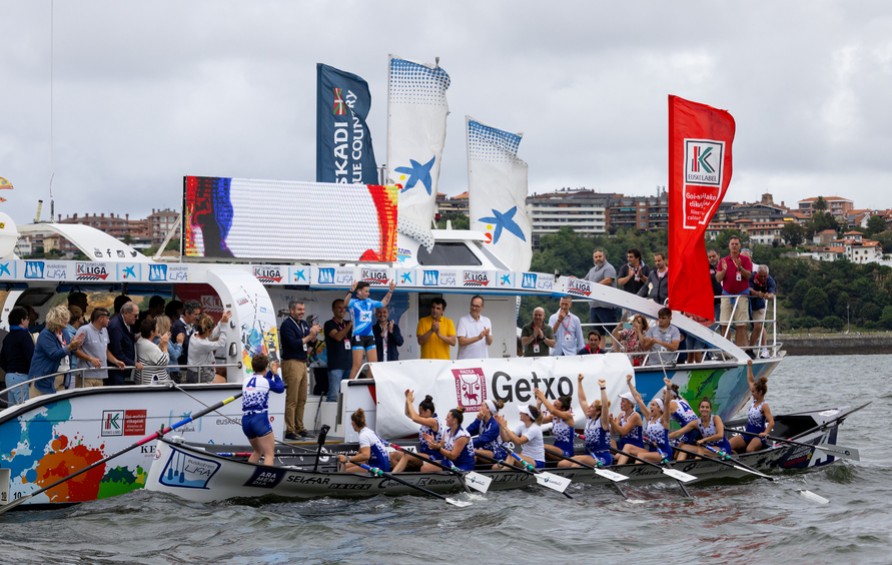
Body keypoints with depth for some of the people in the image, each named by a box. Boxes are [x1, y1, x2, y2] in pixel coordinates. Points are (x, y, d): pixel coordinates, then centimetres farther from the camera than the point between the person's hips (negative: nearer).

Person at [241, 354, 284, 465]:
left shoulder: (246, 380, 10)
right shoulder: (266, 381, -4)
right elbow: (280, 388, 17)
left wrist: (271, 372, 30)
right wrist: (275, 374, 27)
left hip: (246, 421, 6)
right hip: (260, 420, -6)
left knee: (257, 451, 26)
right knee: (269, 454, -7)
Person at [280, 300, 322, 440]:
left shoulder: (304, 324, 16)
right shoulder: (287, 325, -8)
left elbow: (311, 343, 17)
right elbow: (293, 343, -17)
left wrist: (314, 334, -3)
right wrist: (309, 336, -14)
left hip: (303, 363, 8)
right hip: (291, 363, -8)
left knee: (302, 399, 8)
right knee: (292, 400, -8)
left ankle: (299, 428, 15)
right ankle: (290, 431, -7)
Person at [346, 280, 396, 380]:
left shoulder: (370, 302, 13)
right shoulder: (353, 302, -5)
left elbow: (383, 303, 27)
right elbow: (345, 303, -27)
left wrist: (390, 291, 18)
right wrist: (351, 291, -44)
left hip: (370, 336, 7)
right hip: (358, 337, -7)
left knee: (374, 364, 6)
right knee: (357, 364, -11)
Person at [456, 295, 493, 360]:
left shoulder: (487, 321, 11)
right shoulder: (463, 320, -2)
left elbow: (489, 342, 9)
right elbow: (461, 342, -11)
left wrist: (487, 335, -13)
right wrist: (478, 338, -20)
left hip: (482, 359, 4)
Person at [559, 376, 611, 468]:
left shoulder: (603, 422, -9)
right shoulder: (589, 419, 10)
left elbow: (605, 406, -27)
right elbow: (582, 400, 14)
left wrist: (603, 388, -35)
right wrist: (580, 382, 11)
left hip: (602, 458, -7)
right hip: (590, 457, 7)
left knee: (578, 460, -33)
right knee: (561, 464, -8)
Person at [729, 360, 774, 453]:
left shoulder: (764, 406, -13)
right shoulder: (753, 402, 8)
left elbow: (771, 422, -22)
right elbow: (750, 381, 16)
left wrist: (765, 433, -37)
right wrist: (749, 367, 15)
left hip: (758, 436, -8)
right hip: (747, 434, 8)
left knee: (749, 449, -37)